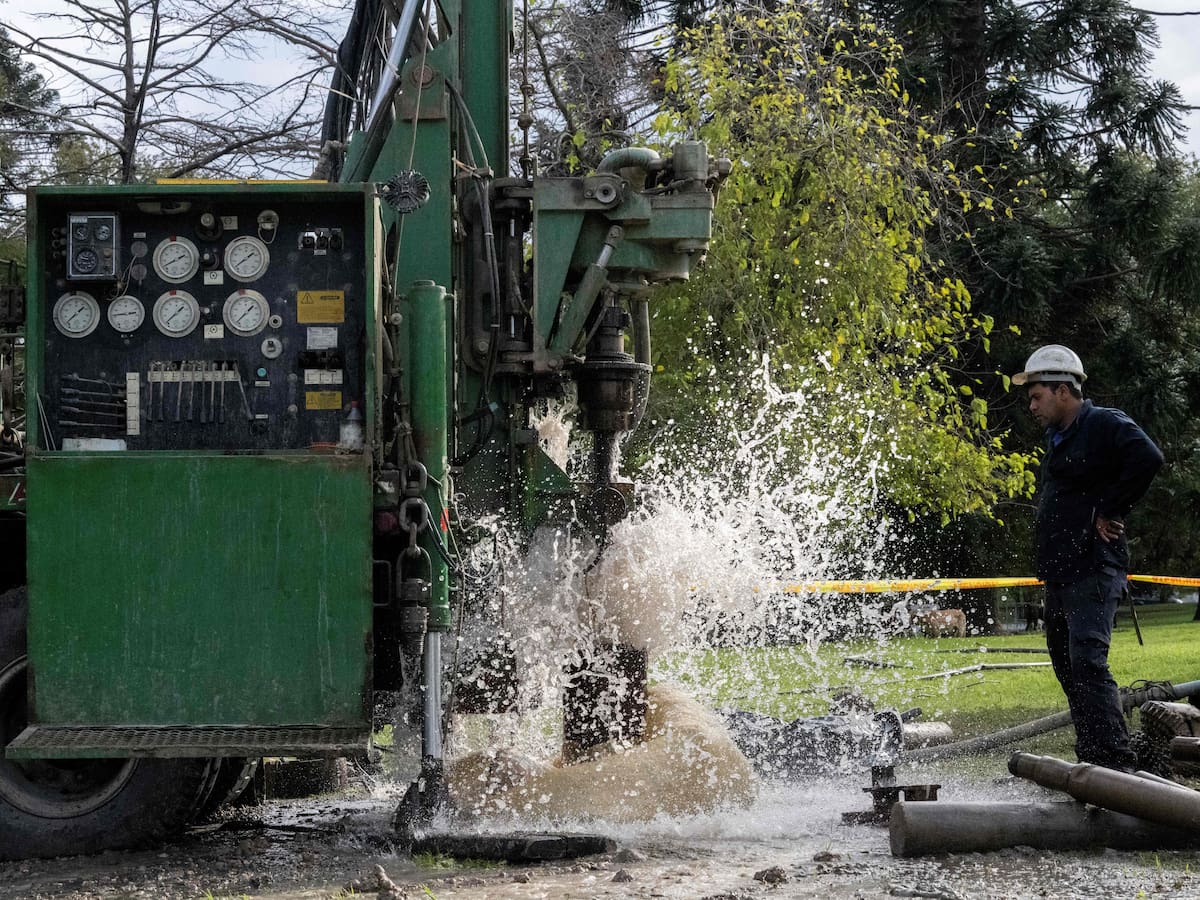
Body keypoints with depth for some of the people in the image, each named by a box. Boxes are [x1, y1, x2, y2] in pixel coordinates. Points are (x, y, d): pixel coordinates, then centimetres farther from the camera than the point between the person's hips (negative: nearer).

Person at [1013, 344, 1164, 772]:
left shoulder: (1105, 425, -7)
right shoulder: (1057, 440, 22)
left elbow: (1148, 459, -25)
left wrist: (1109, 511, -18)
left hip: (1093, 572, -10)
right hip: (1060, 576, 10)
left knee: (1087, 662, -19)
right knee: (1068, 668, 11)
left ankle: (1117, 762, -21)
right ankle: (1092, 761, 17)